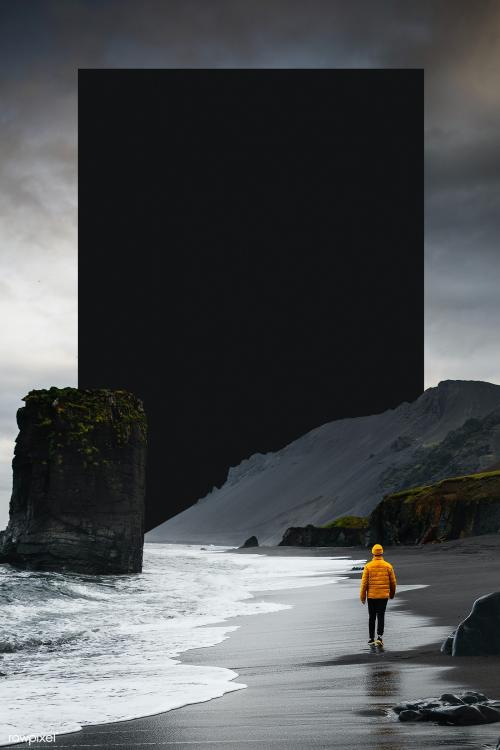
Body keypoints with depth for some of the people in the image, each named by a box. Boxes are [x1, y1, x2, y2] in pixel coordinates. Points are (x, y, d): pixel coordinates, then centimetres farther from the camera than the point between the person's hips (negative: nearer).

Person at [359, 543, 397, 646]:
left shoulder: (368, 566, -6)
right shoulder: (388, 566, -3)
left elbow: (364, 583, -7)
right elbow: (393, 582, 4)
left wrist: (362, 596, 1)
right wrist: (392, 594, 20)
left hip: (371, 596, 0)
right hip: (383, 596, 0)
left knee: (372, 617, 11)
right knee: (381, 617, 3)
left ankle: (371, 639, 15)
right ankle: (379, 637, -13)